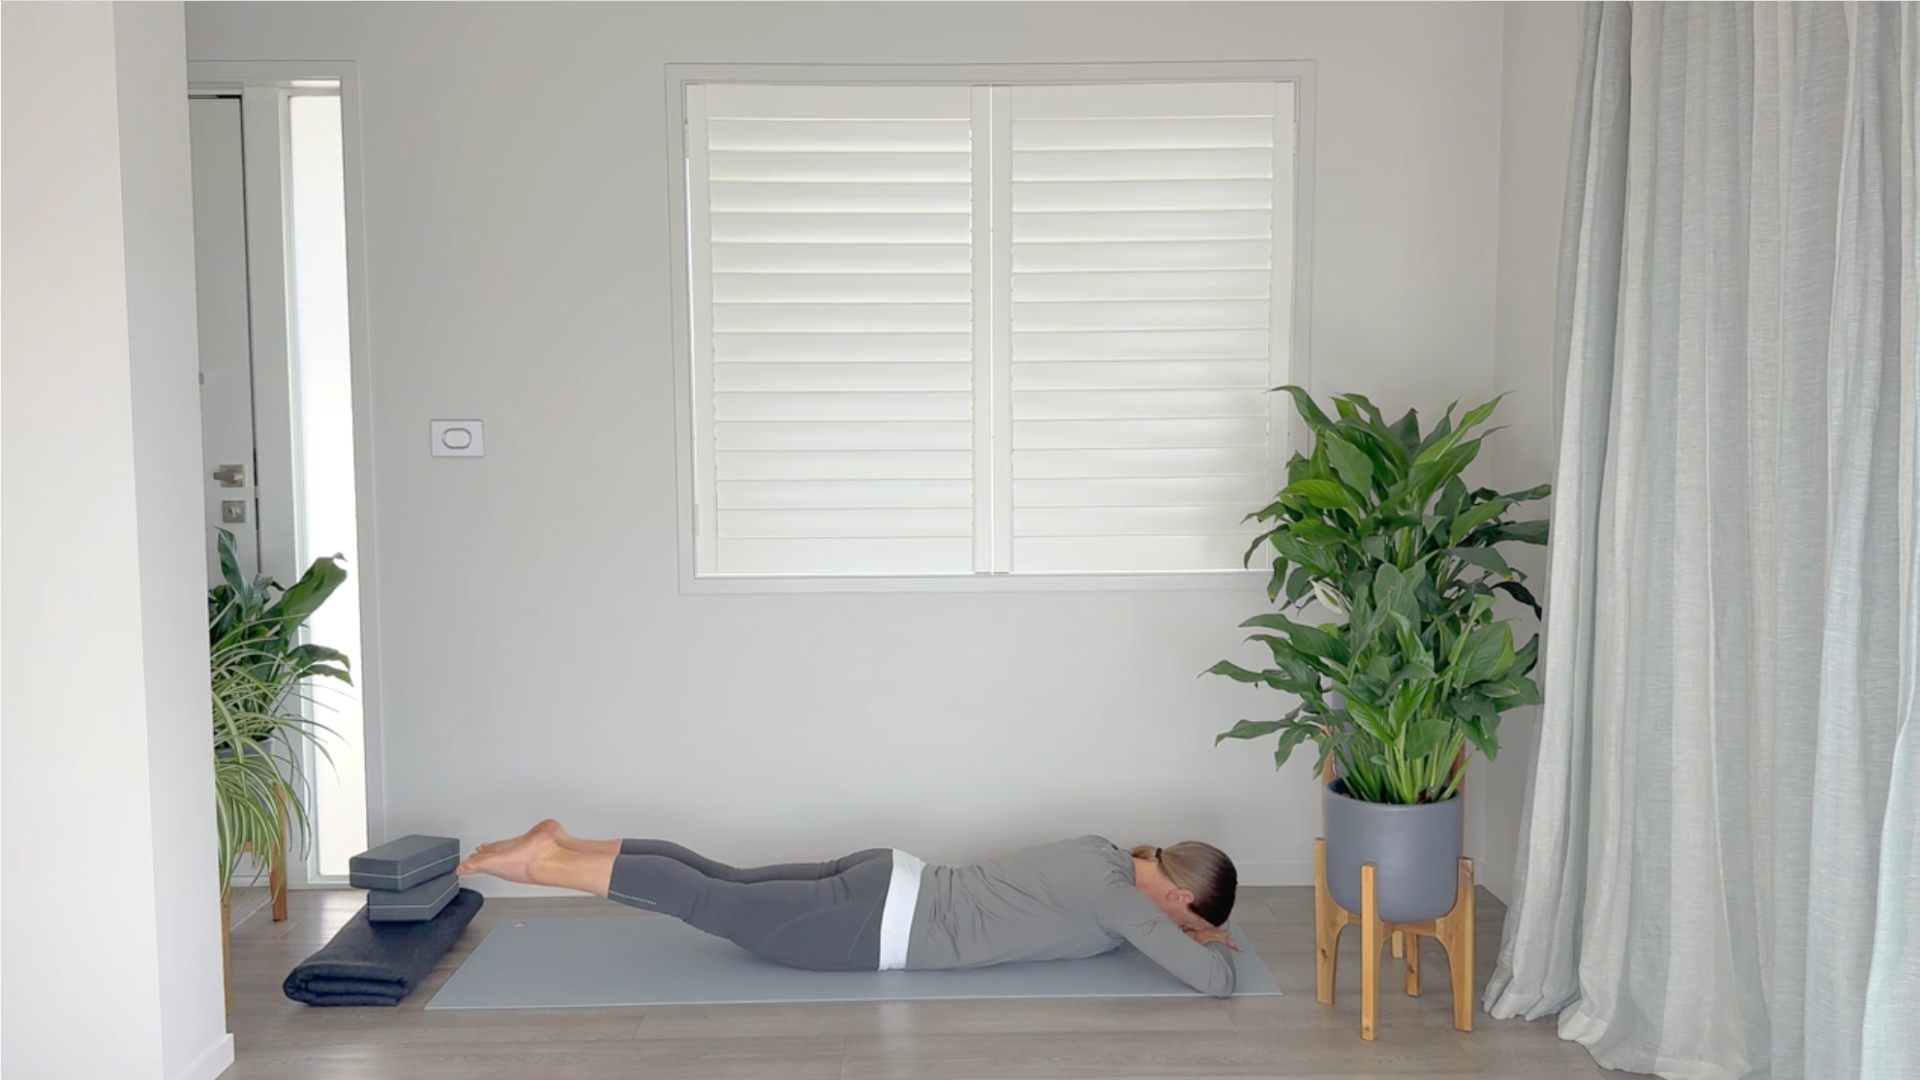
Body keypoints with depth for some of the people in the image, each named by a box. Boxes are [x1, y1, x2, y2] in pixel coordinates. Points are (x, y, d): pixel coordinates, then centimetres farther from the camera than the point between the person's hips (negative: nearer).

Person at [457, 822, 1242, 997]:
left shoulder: (1101, 856, 14)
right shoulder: (1117, 897, -12)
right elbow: (1214, 982, -15)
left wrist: (1187, 929, 26)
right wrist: (1207, 945, 7)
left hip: (890, 883, 8)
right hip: (879, 929, -8)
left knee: (724, 887, 11)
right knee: (711, 904, -6)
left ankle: (564, 845, 12)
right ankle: (544, 862, -4)